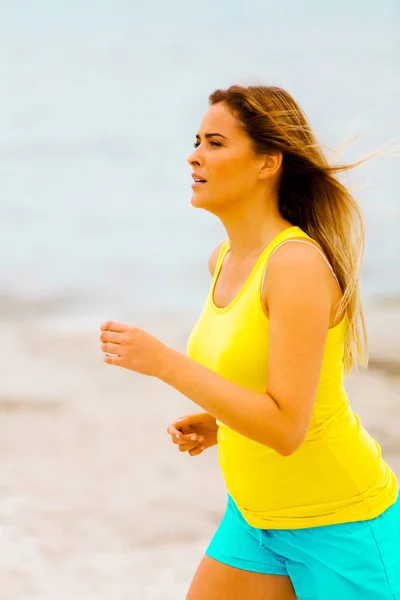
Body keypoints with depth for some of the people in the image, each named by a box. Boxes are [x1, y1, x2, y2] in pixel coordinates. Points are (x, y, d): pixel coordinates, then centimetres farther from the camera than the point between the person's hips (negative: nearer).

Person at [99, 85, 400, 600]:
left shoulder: (299, 263, -23)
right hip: (255, 514, 8)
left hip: (341, 525, -8)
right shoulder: (223, 260, 3)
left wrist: (164, 362, -28)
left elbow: (286, 429, -28)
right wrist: (217, 424, 2)